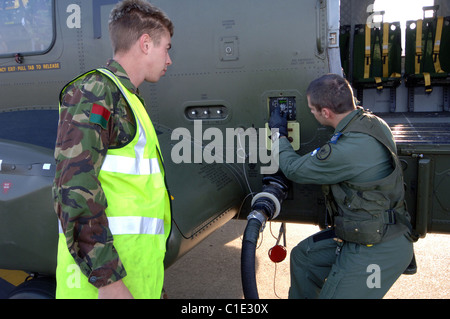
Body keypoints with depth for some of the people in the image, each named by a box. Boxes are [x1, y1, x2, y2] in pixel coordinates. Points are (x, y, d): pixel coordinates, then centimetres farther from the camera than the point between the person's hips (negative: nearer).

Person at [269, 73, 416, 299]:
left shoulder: (345, 151, -31)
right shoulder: (375, 123, -3)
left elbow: (294, 170, -12)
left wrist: (278, 133, 5)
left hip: (376, 251, -10)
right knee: (303, 256, 21)